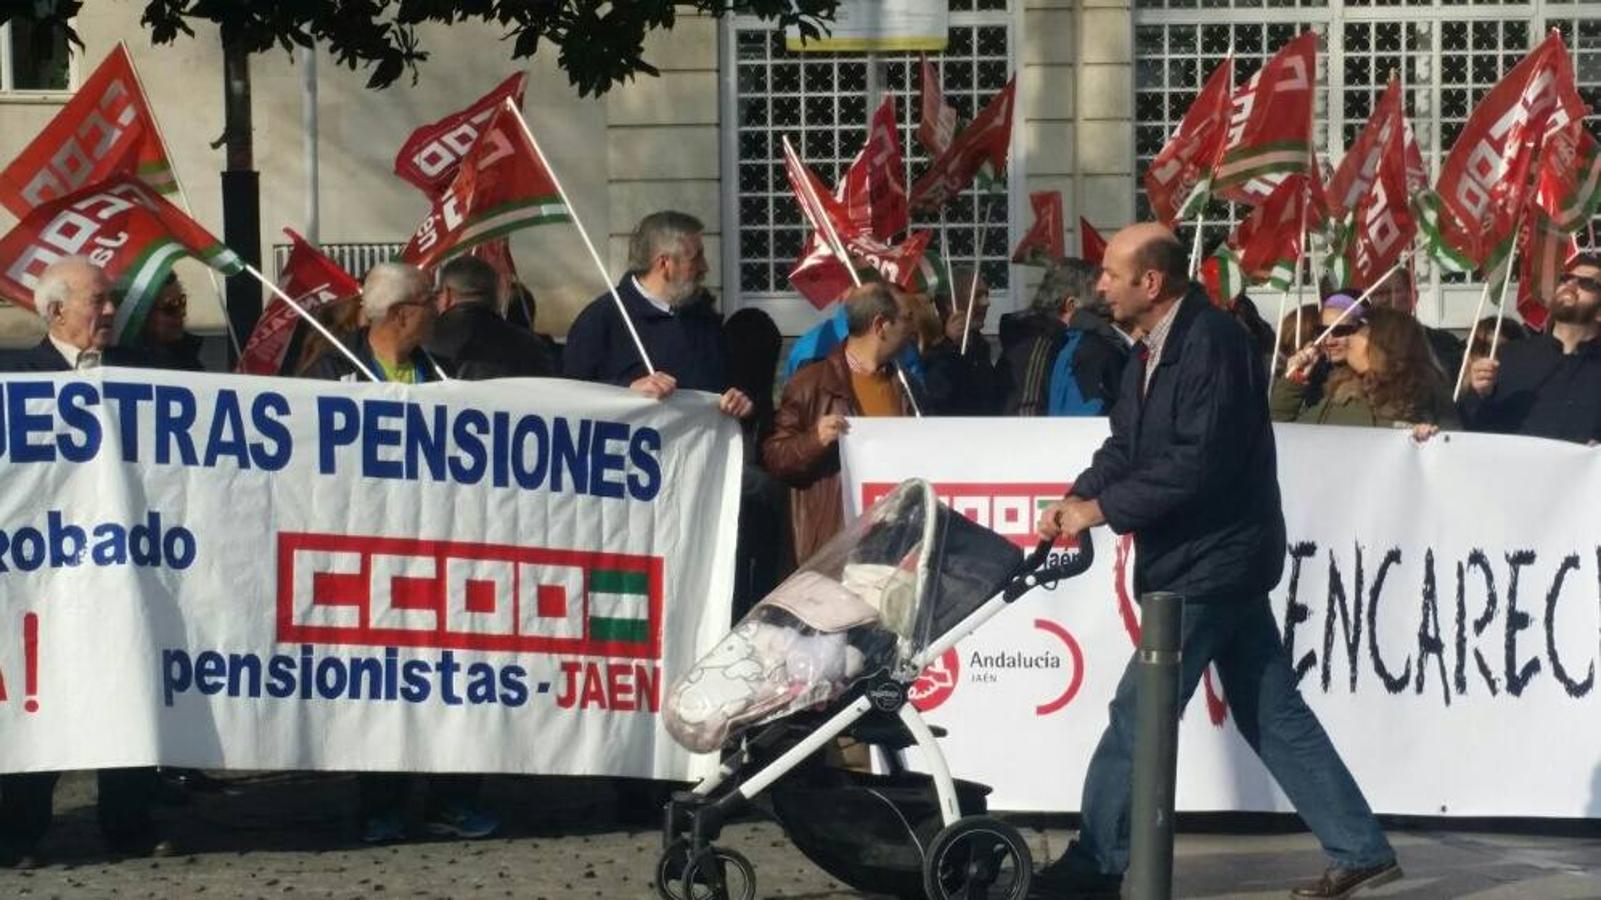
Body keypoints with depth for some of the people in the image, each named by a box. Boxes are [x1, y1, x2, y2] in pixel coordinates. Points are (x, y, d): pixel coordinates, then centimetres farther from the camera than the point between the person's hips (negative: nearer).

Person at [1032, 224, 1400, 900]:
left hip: (1212, 560, -10)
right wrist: (1076, 499, -6)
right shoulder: (1154, 352, 11)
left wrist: (1103, 508, -21)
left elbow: (1198, 463, -25)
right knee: (1271, 716, 10)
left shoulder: (1213, 344, -19)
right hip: (1211, 561, 10)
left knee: (1138, 716, -4)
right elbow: (1123, 447, 12)